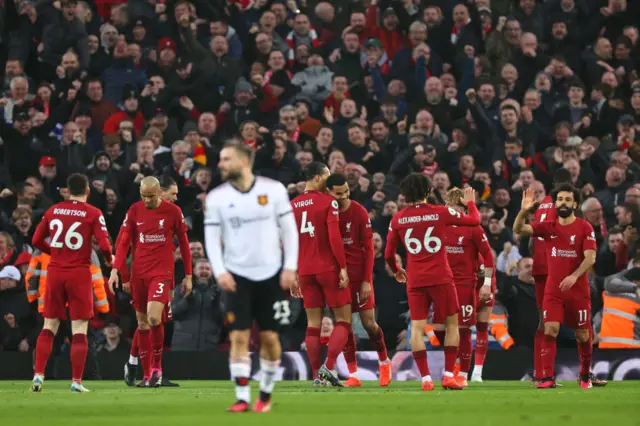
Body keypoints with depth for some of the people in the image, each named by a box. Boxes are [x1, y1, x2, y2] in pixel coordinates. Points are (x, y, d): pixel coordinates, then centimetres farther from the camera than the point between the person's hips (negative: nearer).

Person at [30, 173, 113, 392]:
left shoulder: (53, 211, 6)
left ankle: (38, 375, 1)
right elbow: (104, 244, -13)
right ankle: (76, 381, -3)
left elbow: (37, 240, 9)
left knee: (49, 327, 11)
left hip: (55, 272, 3)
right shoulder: (93, 214, -5)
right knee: (79, 331, 1)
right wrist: (109, 258, 8)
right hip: (79, 274, -3)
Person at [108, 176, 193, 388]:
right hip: (138, 273, 3)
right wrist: (116, 270, -8)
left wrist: (188, 275, 6)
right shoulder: (134, 211, 3)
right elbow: (123, 242, 4)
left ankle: (157, 366, -3)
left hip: (162, 271, -3)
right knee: (142, 323, 6)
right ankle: (147, 375, 13)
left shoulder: (173, 211, -2)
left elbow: (184, 243, 6)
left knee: (154, 317, -21)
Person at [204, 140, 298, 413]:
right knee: (239, 336, -8)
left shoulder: (273, 189, -4)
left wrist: (290, 267, -6)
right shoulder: (216, 197, -1)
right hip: (238, 276, 0)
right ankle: (242, 398, -7)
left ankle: (266, 394, 21)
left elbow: (289, 229, 0)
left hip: (271, 274, 0)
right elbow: (212, 237, 0)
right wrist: (220, 272, -13)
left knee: (270, 337, 5)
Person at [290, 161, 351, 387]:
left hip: (305, 271, 5)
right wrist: (343, 267, -13)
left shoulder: (292, 205, 9)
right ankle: (329, 366, -13)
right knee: (343, 319, 3)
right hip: (329, 268, -5)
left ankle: (317, 375, 6)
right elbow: (334, 237, -16)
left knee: (313, 324, 9)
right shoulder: (328, 202, -7)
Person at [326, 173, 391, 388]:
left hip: (359, 275, -2)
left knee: (369, 323, -3)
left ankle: (384, 362, 22)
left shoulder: (359, 212, -6)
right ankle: (353, 375, 5)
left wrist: (367, 280, -10)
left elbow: (369, 248, -4)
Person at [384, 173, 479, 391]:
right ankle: (448, 375, 4)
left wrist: (396, 271, 29)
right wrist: (470, 203, 25)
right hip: (440, 278, -2)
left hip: (415, 281, 2)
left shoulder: (398, 219, 3)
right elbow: (475, 220, 5)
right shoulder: (440, 212, -4)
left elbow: (388, 254, 9)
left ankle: (425, 378, -8)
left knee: (417, 328, 2)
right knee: (451, 324, 11)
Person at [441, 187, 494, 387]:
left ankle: (463, 375, 5)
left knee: (463, 329, -4)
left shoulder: (472, 228, -5)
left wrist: (487, 284, -8)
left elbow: (487, 255, -4)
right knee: (439, 328, -1)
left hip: (465, 284, -4)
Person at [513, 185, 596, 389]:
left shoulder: (585, 228, -4)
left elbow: (590, 257, -12)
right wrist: (524, 211, -22)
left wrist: (574, 276, -26)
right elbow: (519, 229, -4)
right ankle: (547, 377, -12)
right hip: (553, 290, 2)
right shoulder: (548, 227, 4)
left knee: (582, 335, 6)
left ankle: (585, 375, 25)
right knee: (550, 330, -12)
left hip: (578, 290, -2)